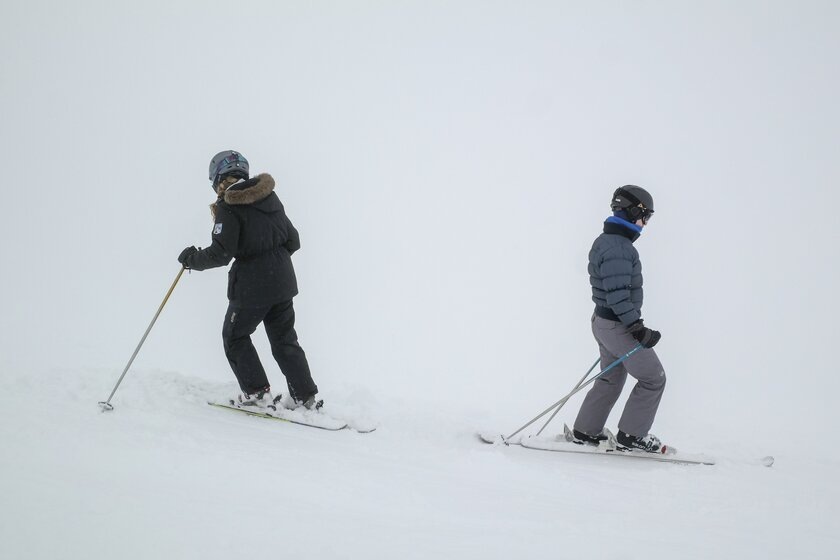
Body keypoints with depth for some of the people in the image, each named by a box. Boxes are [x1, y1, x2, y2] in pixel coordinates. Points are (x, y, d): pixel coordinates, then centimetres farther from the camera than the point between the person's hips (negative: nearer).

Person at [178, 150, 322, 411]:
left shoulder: (228, 206, -12)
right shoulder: (270, 198, 9)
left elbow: (221, 253, -17)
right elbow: (293, 240, 13)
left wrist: (191, 258, -1)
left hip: (251, 285, -7)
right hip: (283, 281, 7)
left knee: (235, 336, 13)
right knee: (285, 340, 16)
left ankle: (257, 392, 9)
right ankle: (306, 396, 14)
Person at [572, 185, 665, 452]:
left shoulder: (605, 242, 11)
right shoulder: (618, 247, -22)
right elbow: (617, 294, -27)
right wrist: (638, 328, -27)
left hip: (603, 320, 10)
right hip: (619, 327, -10)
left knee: (611, 379, 21)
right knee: (653, 378, 1)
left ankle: (586, 432, 27)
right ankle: (632, 434, 8)